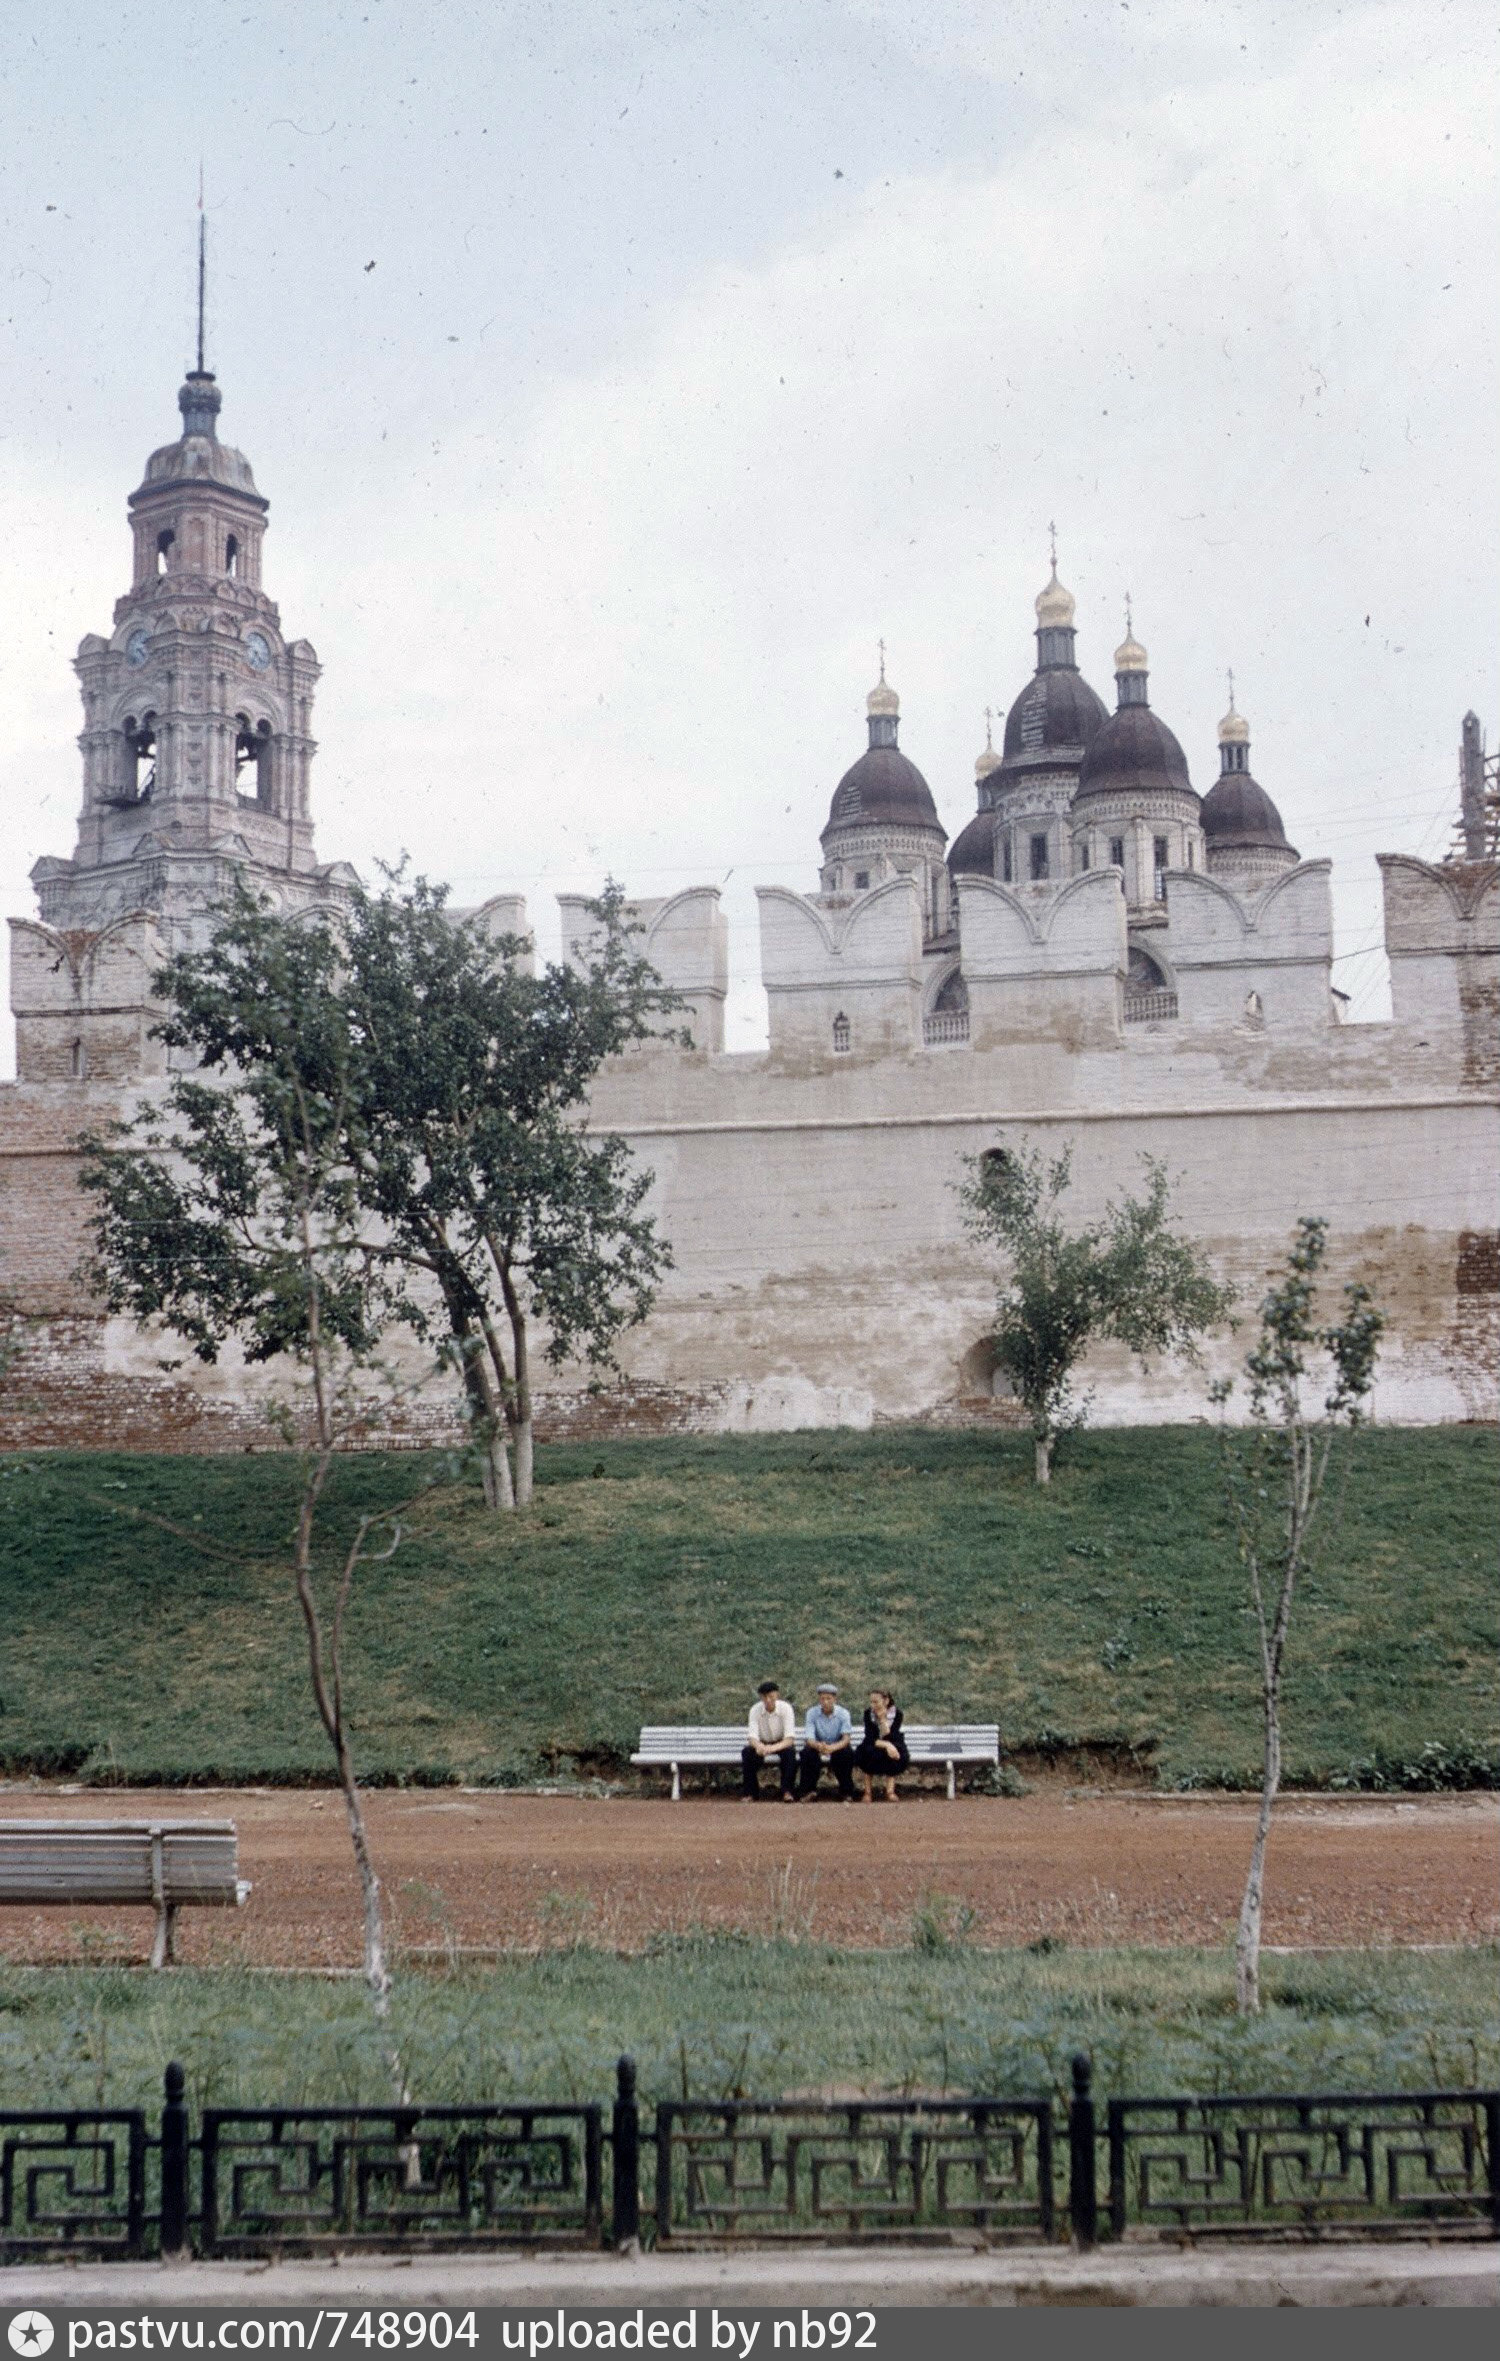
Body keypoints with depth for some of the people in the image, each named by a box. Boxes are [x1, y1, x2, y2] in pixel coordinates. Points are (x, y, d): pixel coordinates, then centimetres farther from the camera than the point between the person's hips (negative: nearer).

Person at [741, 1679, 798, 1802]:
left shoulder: (785, 1708, -20)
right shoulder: (755, 1710, -14)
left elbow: (790, 1738, -27)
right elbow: (753, 1737, -20)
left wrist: (774, 1747, -47)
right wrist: (759, 1746, -46)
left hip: (782, 1744, -2)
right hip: (763, 1744, 2)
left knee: (789, 1751, -36)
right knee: (747, 1752, -30)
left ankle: (788, 1792, -29)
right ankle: (750, 1793, -21)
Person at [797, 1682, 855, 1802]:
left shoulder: (843, 1713, -13)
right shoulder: (812, 1712, -11)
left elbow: (846, 1738, -23)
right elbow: (808, 1738, -20)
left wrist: (832, 1748, -45)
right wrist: (818, 1746, -45)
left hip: (838, 1748, -1)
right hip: (818, 1747, 1)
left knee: (847, 1753, -33)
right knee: (807, 1753, -32)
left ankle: (846, 1793, -16)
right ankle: (806, 1791, -14)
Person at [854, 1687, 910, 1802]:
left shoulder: (896, 1713, -15)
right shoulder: (868, 1713, -14)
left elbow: (890, 1737, -24)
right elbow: (870, 1739, -23)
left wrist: (883, 1719, -32)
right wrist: (886, 1745, -39)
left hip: (891, 1746, 0)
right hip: (873, 1746, 0)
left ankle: (890, 1791, -22)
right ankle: (868, 1791, -21)